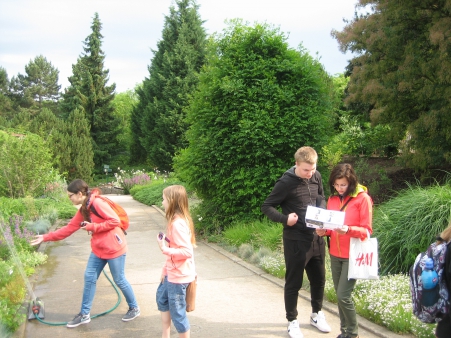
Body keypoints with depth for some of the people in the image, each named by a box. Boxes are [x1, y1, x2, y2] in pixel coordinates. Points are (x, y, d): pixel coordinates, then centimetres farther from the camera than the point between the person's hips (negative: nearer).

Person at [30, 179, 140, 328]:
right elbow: (69, 228, 11)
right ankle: (84, 314, 21)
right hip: (98, 249, 9)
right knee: (89, 278, 10)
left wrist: (93, 227, -18)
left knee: (119, 280, 4)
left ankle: (134, 308, 25)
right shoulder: (83, 210, 8)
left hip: (114, 248, -9)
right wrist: (46, 237, 9)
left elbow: (115, 221, -22)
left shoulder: (98, 203, -19)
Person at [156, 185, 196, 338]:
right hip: (172, 272, 11)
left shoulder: (177, 224, -24)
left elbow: (186, 251, -30)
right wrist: (165, 269, 12)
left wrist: (164, 249, -24)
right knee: (162, 297, 29)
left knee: (177, 313, 2)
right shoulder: (177, 220, 6)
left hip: (178, 275, -11)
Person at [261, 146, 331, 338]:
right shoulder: (286, 182, -16)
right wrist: (284, 219, -26)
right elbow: (266, 207, -10)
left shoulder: (316, 177, 1)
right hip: (295, 240, -6)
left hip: (316, 237, 6)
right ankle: (292, 321, 21)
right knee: (294, 282, 5)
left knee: (319, 278, 17)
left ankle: (317, 314, 37)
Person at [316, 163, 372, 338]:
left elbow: (366, 230, -11)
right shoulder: (332, 198, 7)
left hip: (353, 255, -6)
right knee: (340, 295, 10)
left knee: (343, 295, -8)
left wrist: (348, 230, -28)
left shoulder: (363, 198, -10)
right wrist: (324, 230, -7)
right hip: (335, 254, 6)